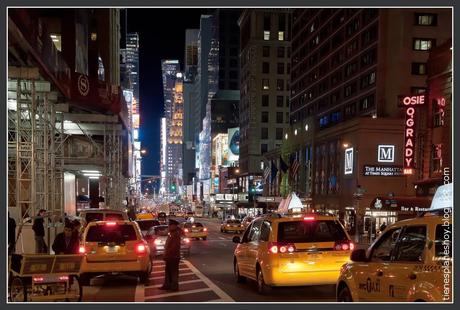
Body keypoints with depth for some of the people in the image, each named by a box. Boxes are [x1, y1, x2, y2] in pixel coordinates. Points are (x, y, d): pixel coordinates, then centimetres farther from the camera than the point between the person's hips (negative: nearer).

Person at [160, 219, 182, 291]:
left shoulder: (176, 235, -19)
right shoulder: (171, 234, 12)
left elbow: (174, 247, -25)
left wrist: (167, 256, -22)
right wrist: (166, 255, 17)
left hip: (173, 257, -10)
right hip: (169, 257, 10)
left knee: (174, 272, 0)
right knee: (168, 272, 17)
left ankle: (174, 287, 7)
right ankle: (167, 285, 26)